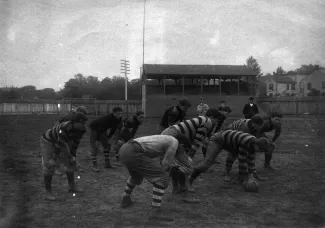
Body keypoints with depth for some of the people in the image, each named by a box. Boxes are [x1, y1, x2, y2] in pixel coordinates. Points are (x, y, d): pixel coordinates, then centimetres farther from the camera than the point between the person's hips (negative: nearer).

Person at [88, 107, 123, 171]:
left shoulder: (119, 119, -14)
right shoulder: (107, 118, -37)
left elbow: (114, 129, 0)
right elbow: (99, 129, -33)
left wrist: (109, 137, 3)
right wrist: (98, 140, -30)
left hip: (103, 129, 8)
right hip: (94, 127, -8)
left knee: (107, 145, 4)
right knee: (94, 147, -14)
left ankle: (107, 163, 14)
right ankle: (94, 165, -12)